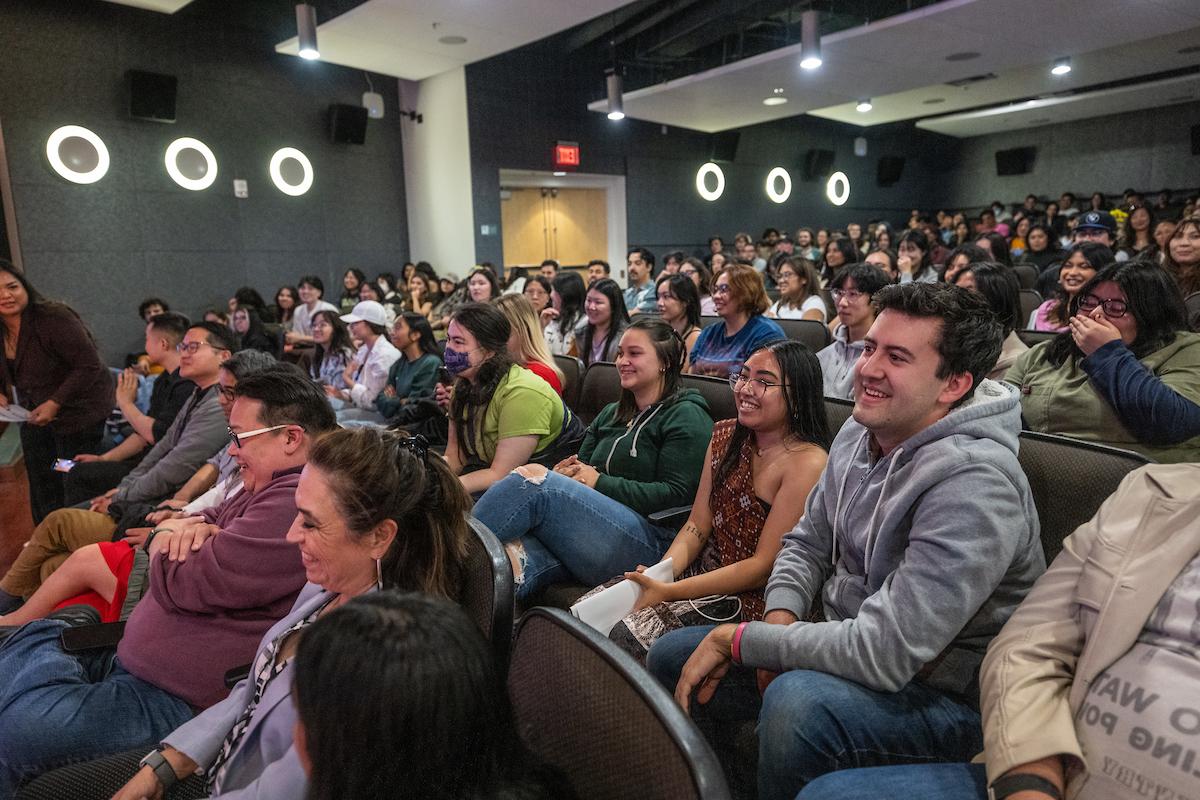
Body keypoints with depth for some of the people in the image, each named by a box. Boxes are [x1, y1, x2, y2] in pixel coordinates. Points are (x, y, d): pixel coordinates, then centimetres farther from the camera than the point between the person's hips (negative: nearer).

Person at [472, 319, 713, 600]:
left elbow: (676, 494, -7)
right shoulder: (611, 414, 28)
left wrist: (599, 482, -10)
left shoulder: (686, 416, 4)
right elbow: (583, 465, 25)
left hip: (651, 539, -6)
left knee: (534, 478, -24)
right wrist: (569, 470, 0)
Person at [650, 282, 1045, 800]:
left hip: (942, 695, -7)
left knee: (797, 702, -37)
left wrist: (735, 638, -22)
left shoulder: (972, 483, -28)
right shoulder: (859, 432, -1)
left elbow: (882, 654, -31)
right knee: (669, 657, 5)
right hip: (848, 650, 8)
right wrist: (779, 624, -10)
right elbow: (807, 543, 9)